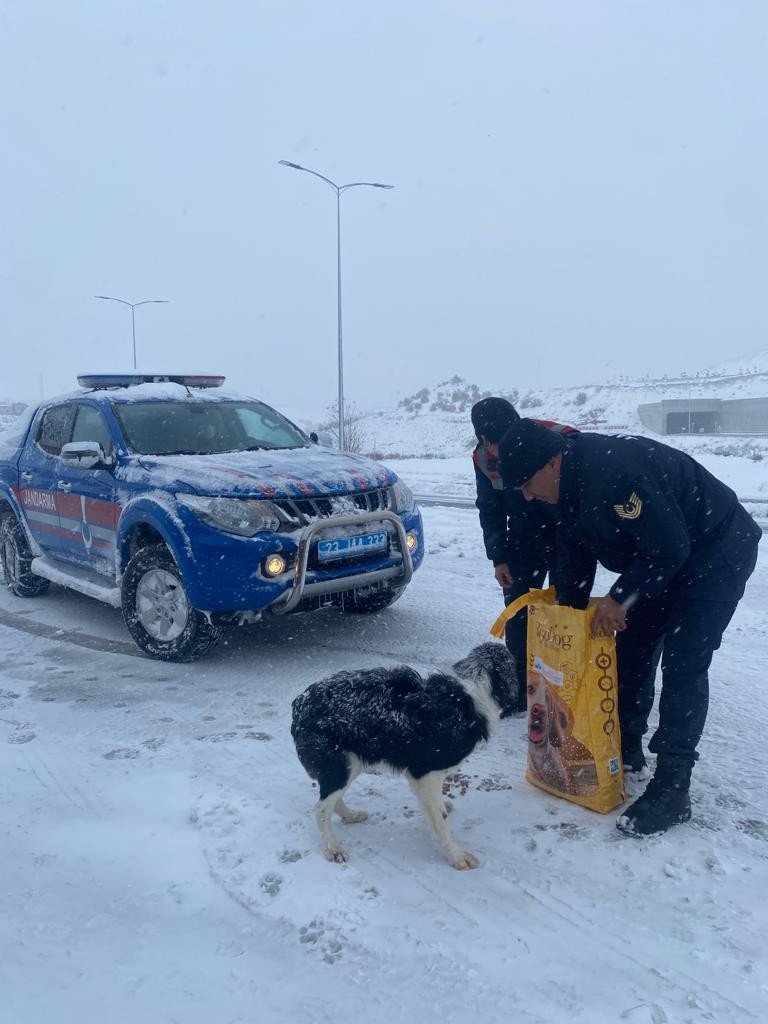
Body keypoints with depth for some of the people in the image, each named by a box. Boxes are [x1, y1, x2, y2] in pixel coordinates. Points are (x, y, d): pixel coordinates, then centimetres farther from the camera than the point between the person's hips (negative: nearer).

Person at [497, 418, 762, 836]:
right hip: (665, 560, 10)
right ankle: (626, 749, 27)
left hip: (717, 553, -9)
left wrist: (619, 598, -23)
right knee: (631, 649, 11)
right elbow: (574, 560, 5)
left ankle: (671, 790, -4)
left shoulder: (613, 470, -35)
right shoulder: (572, 483, -3)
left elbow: (668, 547, -31)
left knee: (683, 667, -12)